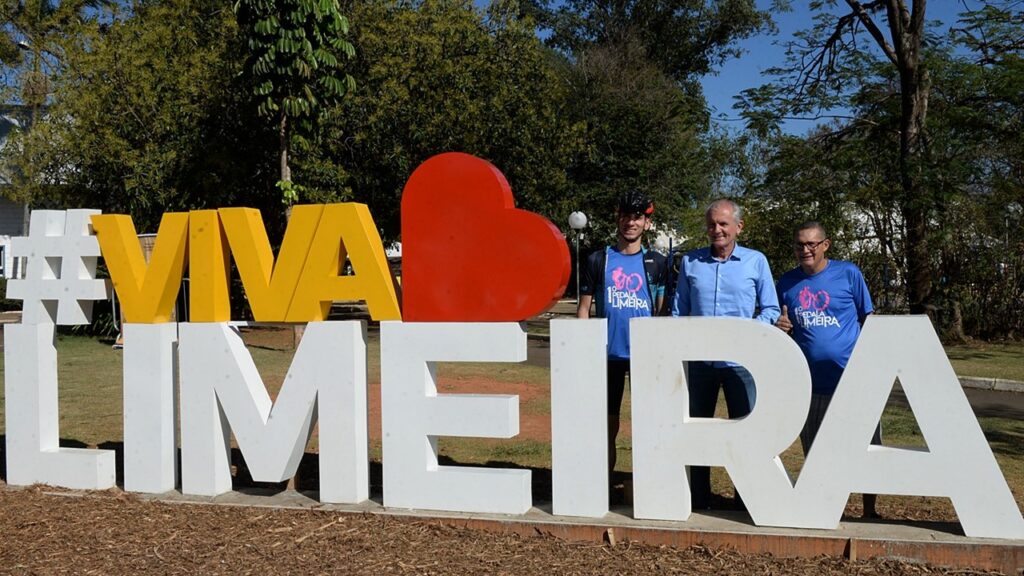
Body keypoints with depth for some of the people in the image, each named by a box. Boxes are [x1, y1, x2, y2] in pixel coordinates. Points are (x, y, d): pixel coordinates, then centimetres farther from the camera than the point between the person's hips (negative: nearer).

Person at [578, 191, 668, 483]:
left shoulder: (657, 263, 5)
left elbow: (663, 313, 5)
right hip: (608, 354, 0)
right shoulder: (598, 260, 4)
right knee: (607, 425, 7)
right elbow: (584, 309, 5)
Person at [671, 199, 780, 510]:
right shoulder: (690, 261, 8)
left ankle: (746, 504, 15)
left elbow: (770, 309, 5)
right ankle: (698, 502, 22)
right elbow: (678, 310, 12)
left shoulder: (756, 261, 3)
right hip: (699, 359, 2)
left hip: (741, 359, -2)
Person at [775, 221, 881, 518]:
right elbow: (781, 325, 18)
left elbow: (868, 320, 4)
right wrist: (780, 327, -6)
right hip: (809, 382, 3)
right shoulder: (787, 282, 8)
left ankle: (869, 511, 22)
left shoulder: (848, 273, 0)